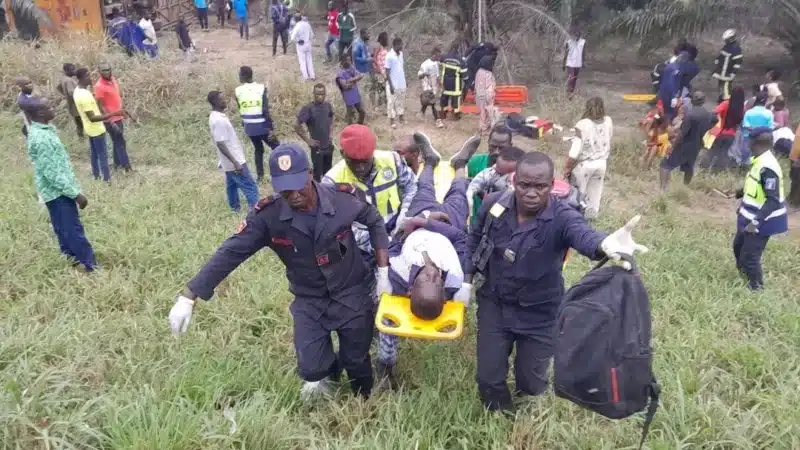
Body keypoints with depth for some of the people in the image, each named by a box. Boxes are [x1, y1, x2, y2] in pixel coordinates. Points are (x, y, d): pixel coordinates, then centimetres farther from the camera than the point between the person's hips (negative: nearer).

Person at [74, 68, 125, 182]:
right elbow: (92, 118, -32)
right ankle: (107, 179, 9)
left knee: (94, 152, 21)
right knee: (103, 155, 1)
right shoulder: (85, 95, -30)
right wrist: (113, 114, -39)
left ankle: (96, 175, 34)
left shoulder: (77, 91, 2)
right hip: (96, 129, -10)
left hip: (90, 128, 10)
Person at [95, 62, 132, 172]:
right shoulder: (99, 86, -20)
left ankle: (118, 163, 31)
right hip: (111, 120, -8)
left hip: (118, 117, 8)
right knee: (120, 143, -3)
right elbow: (101, 106, -19)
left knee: (117, 142, 18)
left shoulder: (113, 79, 4)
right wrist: (111, 122, -22)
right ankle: (126, 167, 4)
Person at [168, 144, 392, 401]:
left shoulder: (342, 198, -20)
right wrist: (188, 296, -22)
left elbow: (375, 222, -2)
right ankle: (329, 370, 35)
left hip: (352, 293, 0)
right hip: (309, 301, 1)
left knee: (357, 362, 11)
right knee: (311, 369, -5)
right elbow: (231, 252, -18)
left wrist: (383, 271, -5)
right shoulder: (268, 216, -21)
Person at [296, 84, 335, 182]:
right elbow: (297, 126, -16)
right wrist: (308, 140, -13)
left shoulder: (328, 106, 1)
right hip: (317, 147, -5)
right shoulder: (308, 108, -17)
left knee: (328, 172, 18)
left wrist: (330, 135, 8)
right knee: (318, 173, 1)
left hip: (329, 146, 6)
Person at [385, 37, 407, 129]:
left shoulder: (401, 53, 4)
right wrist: (391, 85, -18)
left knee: (401, 100, 16)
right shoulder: (389, 56, -17)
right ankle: (392, 121, 13)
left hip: (402, 83, 7)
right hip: (393, 84, -7)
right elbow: (387, 72, -16)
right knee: (392, 102, 3)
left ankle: (401, 118, 30)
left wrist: (404, 80, 14)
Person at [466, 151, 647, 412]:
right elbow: (475, 238, 7)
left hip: (539, 314, -2)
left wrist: (604, 244, -73)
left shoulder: (562, 217, -25)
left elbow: (583, 234, -49)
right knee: (488, 379, 7)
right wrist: (467, 278, 2)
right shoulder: (494, 204, -14)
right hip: (494, 304, 2)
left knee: (530, 383, 12)